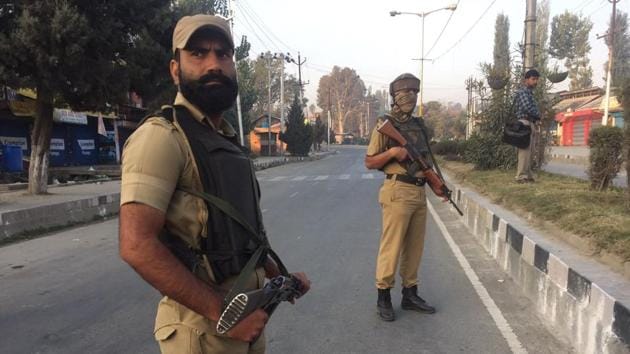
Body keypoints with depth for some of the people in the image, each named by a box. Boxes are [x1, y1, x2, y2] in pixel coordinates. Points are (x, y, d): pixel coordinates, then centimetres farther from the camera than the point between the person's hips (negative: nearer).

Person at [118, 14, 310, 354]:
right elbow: (137, 245, -26)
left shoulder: (227, 139, 11)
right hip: (203, 326, -8)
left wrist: (279, 276, 10)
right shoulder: (162, 135, -17)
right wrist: (222, 312, -23)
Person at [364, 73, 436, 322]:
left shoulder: (419, 125, 15)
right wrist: (392, 152, -21)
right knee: (391, 247, -2)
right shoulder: (385, 124, -5)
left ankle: (410, 294, 24)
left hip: (420, 193, 7)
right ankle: (383, 297, 11)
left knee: (415, 247, 12)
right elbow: (369, 162, -6)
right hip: (398, 192, -7)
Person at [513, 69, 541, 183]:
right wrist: (538, 114, -2)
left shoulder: (530, 92, 24)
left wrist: (537, 118, 3)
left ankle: (528, 175, 13)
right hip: (525, 124, -10)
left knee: (529, 152, 9)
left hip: (532, 124, 10)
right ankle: (521, 176, -10)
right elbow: (527, 108, -20)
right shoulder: (522, 91, -7)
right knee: (525, 151, -11)